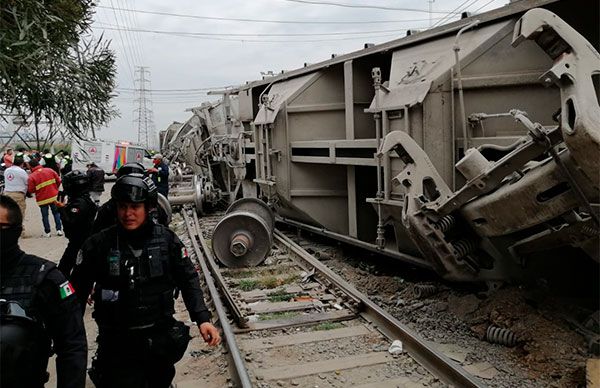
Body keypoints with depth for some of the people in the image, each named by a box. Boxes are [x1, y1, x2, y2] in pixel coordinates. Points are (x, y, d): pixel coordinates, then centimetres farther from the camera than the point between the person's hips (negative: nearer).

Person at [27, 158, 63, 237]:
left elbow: (31, 190, -10)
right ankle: (59, 230, 13)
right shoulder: (50, 170, -3)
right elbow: (58, 180, 2)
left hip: (42, 199, -3)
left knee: (45, 216, 10)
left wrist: (38, 190, 11)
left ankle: (47, 232, 14)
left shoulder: (31, 176, -12)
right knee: (56, 213, 16)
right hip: (53, 196, 3)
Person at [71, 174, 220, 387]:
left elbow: (188, 280, 1)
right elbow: (79, 288, 1)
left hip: (161, 339, 2)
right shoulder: (98, 244, -7)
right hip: (118, 344, -2)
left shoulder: (166, 240, -5)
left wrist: (203, 319, -10)